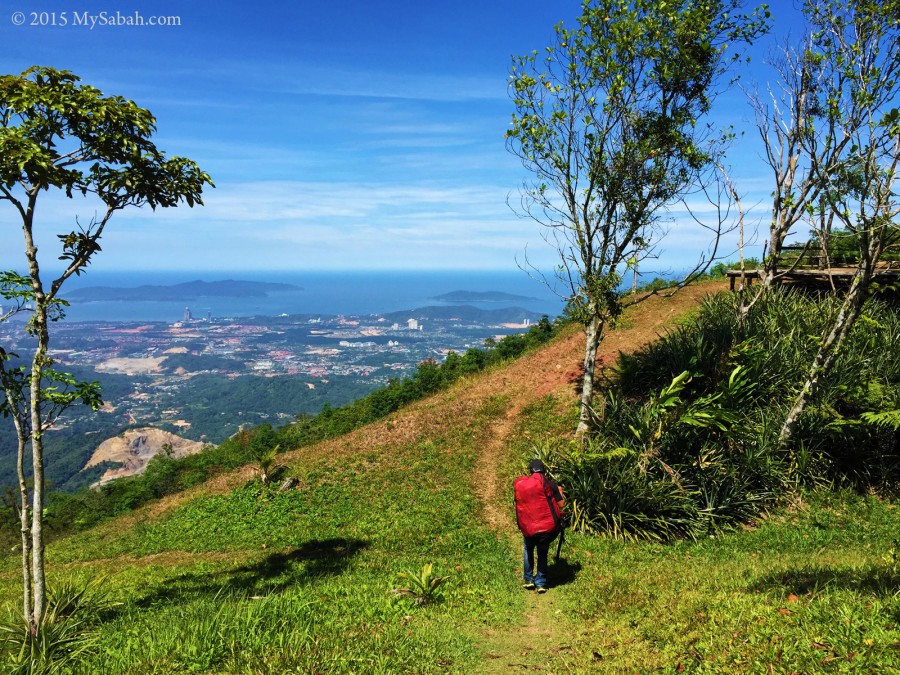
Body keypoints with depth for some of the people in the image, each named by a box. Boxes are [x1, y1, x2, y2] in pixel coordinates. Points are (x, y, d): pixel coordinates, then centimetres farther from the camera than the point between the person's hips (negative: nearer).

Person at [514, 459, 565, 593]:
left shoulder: (519, 484, 2)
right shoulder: (548, 484, -5)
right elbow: (561, 504, -3)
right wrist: (560, 492, 15)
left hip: (528, 528, 1)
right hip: (547, 526, -1)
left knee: (528, 550, 27)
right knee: (542, 553, 19)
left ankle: (529, 580, 24)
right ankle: (541, 583, 18)